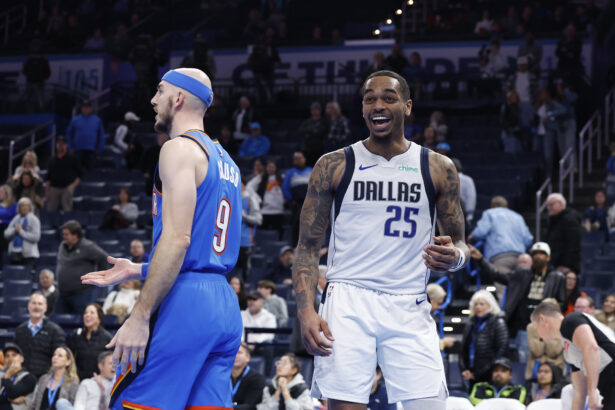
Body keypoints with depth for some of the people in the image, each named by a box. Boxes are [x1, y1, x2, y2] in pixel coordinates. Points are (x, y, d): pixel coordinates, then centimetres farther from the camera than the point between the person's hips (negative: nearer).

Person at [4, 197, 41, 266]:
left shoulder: (34, 219, -3)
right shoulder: (16, 219, 13)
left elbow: (36, 237, -14)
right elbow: (6, 234, 11)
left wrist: (21, 231, -12)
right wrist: (14, 230, -9)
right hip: (15, 253, 6)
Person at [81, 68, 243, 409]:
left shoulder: (180, 148, -5)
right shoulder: (225, 161, 23)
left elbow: (178, 238, -17)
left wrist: (139, 317, -19)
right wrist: (137, 271, 28)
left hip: (184, 303, -9)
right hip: (225, 306, 9)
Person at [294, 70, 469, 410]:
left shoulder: (438, 168, 7)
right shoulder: (334, 166, 5)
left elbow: (459, 243, 13)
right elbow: (308, 246, 5)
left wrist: (454, 257, -13)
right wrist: (306, 310, -10)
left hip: (409, 307, 1)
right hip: (348, 303, -1)